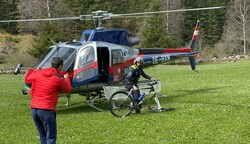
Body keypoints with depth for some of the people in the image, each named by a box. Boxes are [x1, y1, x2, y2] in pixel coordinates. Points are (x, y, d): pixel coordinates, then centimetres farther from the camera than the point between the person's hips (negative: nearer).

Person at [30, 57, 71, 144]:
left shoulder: (38, 73, 9)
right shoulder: (58, 79, -6)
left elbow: (32, 91, 14)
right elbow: (68, 89, 12)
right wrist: (66, 79, 29)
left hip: (33, 108, 6)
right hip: (47, 110, -6)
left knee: (43, 136, 19)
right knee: (51, 136, 0)